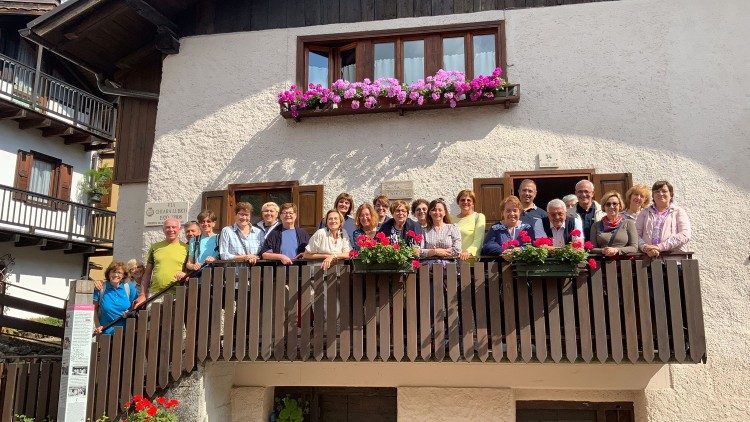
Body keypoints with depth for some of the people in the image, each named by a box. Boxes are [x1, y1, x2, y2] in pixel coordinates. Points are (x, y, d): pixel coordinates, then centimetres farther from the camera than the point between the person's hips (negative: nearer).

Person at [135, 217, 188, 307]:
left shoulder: (186, 248, 6)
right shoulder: (155, 247, 14)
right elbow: (147, 274, 16)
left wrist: (185, 275, -14)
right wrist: (142, 295, 10)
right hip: (154, 294, 2)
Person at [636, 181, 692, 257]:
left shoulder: (679, 212, 15)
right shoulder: (645, 213, 21)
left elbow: (685, 235, 0)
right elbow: (636, 234, 10)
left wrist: (660, 247, -11)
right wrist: (645, 247, -11)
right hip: (648, 256, 1)